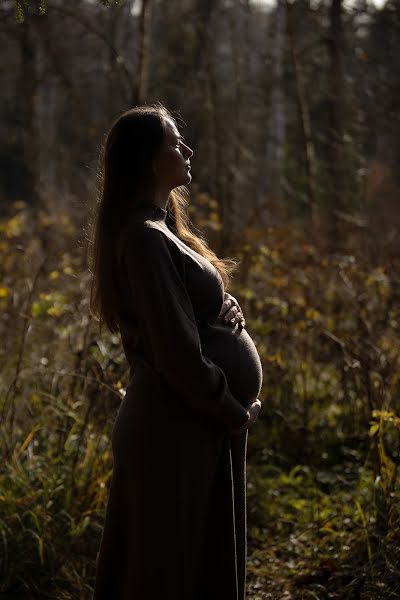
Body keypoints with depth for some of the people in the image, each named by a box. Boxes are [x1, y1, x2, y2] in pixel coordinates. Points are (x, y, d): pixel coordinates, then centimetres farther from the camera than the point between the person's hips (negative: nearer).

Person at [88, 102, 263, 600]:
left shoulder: (159, 228, 12)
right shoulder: (145, 239, -19)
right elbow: (177, 351, -22)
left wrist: (225, 311, -3)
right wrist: (234, 411, -9)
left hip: (192, 421, 10)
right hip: (176, 428, -10)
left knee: (203, 557, 18)